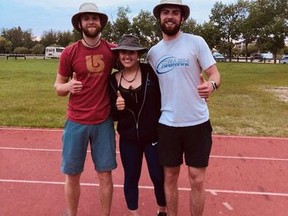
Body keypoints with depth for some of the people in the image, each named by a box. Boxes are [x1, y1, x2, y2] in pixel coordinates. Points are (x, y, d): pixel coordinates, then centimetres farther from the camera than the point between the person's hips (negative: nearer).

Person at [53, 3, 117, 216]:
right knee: (72, 175, 9)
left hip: (104, 122, 1)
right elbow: (58, 87, 5)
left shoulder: (112, 50, -1)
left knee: (105, 174, 8)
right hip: (76, 122, 0)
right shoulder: (69, 52, -3)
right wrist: (68, 86, -18)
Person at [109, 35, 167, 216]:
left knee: (159, 176, 10)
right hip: (128, 139, 2)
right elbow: (112, 115, 5)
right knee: (131, 178, 14)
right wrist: (117, 108, -15)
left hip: (153, 136, -2)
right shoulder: (113, 80, 0)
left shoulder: (150, 72, -8)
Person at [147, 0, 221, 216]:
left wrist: (211, 84, -28)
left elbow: (214, 73, -5)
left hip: (197, 122, -2)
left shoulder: (196, 42, -3)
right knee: (170, 176, 13)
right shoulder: (153, 52, 7)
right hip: (167, 124, 3)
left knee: (197, 179, 5)